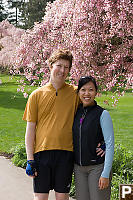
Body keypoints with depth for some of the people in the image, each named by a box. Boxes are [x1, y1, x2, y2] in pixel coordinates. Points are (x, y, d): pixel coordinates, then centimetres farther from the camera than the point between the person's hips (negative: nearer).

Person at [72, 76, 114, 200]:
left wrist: (106, 174, -15)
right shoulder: (75, 113, 6)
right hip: (78, 167, 5)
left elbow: (110, 145, -11)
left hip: (97, 167, -4)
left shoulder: (102, 114, -9)